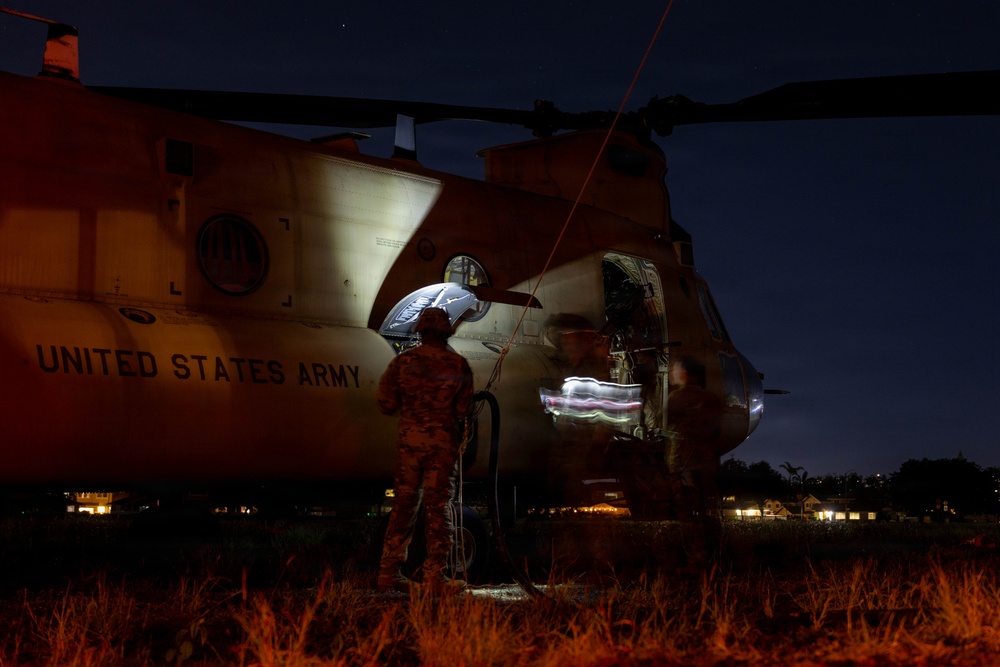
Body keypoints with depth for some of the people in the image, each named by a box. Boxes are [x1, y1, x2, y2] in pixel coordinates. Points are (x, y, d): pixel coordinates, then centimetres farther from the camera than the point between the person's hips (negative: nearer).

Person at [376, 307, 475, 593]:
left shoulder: (403, 361, 1)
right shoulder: (458, 365, -2)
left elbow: (385, 404, 1)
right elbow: (464, 410, -4)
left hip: (409, 440, 2)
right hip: (443, 442, -2)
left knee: (404, 505, 8)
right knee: (439, 507, 3)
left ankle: (389, 573, 9)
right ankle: (435, 575, -1)